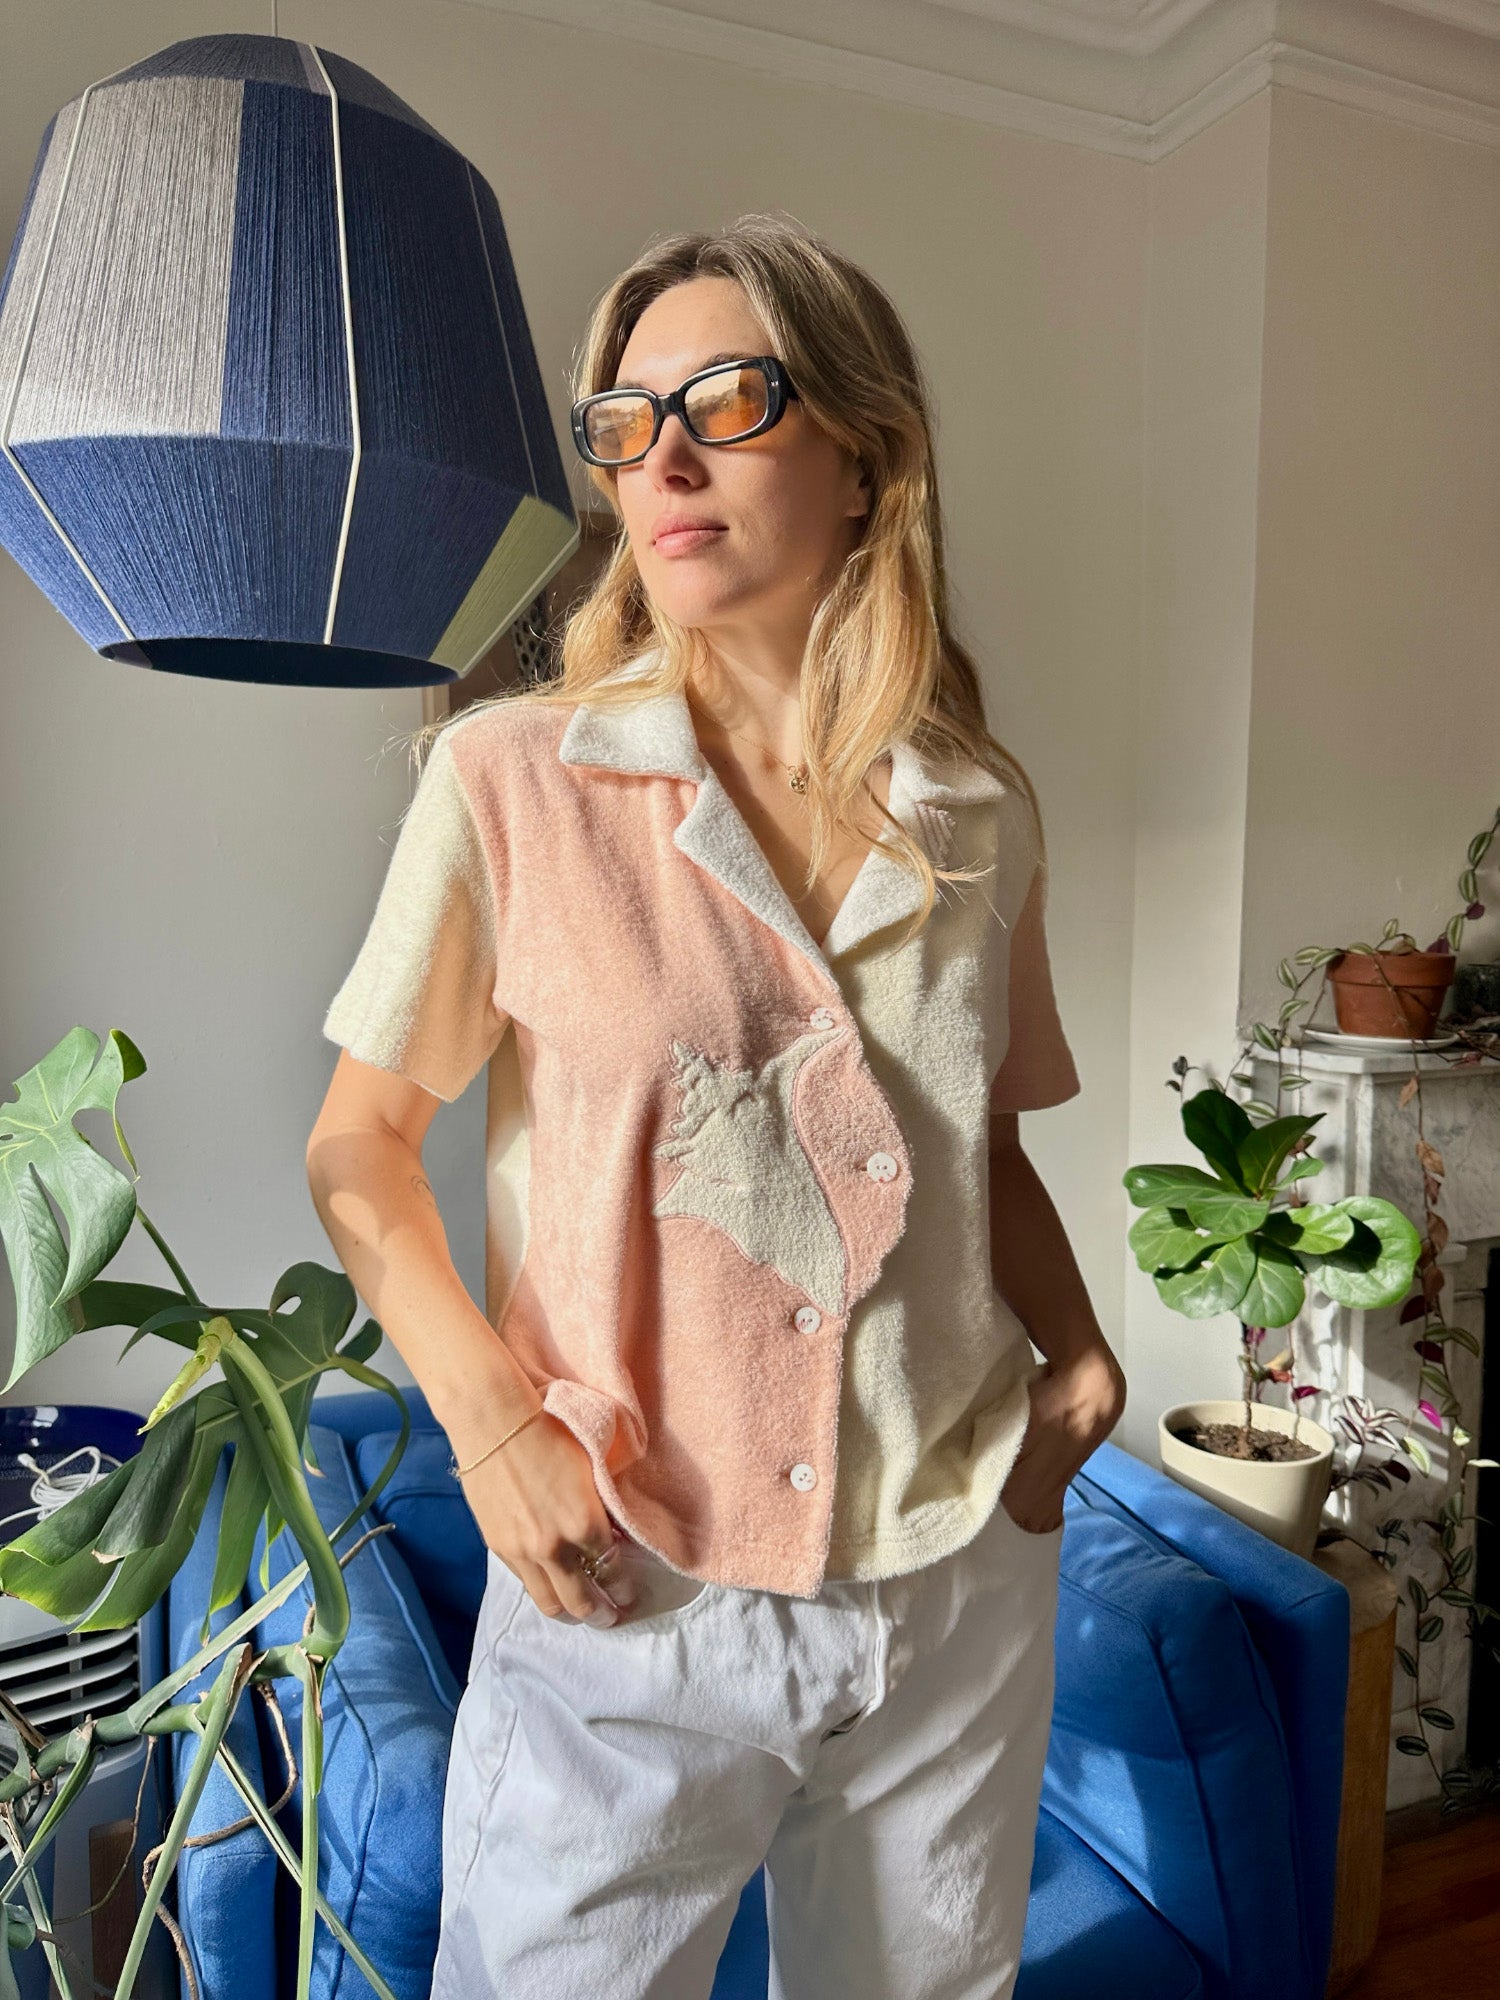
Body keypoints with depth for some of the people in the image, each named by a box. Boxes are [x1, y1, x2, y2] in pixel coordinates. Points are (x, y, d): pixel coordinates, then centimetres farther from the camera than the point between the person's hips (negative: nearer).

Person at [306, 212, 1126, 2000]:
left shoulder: (984, 811, -1)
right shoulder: (512, 779, -10)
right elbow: (358, 1144, -3)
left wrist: (1077, 1347, -3)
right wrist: (488, 1419, -14)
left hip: (963, 1597, 4)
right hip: (627, 1599, -3)